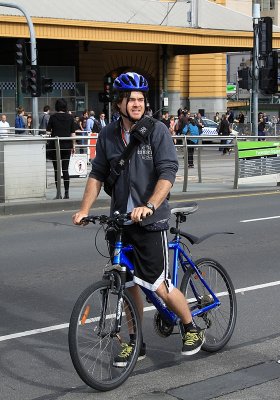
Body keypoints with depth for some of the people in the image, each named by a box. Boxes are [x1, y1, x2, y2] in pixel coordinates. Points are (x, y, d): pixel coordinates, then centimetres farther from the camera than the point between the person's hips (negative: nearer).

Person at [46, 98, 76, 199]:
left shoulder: (53, 117, -3)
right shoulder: (70, 117, 2)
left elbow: (48, 131, -2)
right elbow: (73, 133, 3)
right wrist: (73, 145, 10)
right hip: (67, 145, 2)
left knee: (57, 169, 4)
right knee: (65, 169, 6)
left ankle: (58, 193, -1)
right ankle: (66, 193, 3)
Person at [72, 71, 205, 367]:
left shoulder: (157, 130, -8)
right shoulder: (108, 135, 6)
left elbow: (167, 173, -16)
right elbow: (98, 174, 10)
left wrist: (149, 206, -29)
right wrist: (84, 210, -1)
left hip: (150, 220, -4)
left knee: (159, 286, -6)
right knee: (129, 284, 10)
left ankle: (192, 330, 18)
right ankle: (135, 343, 26)